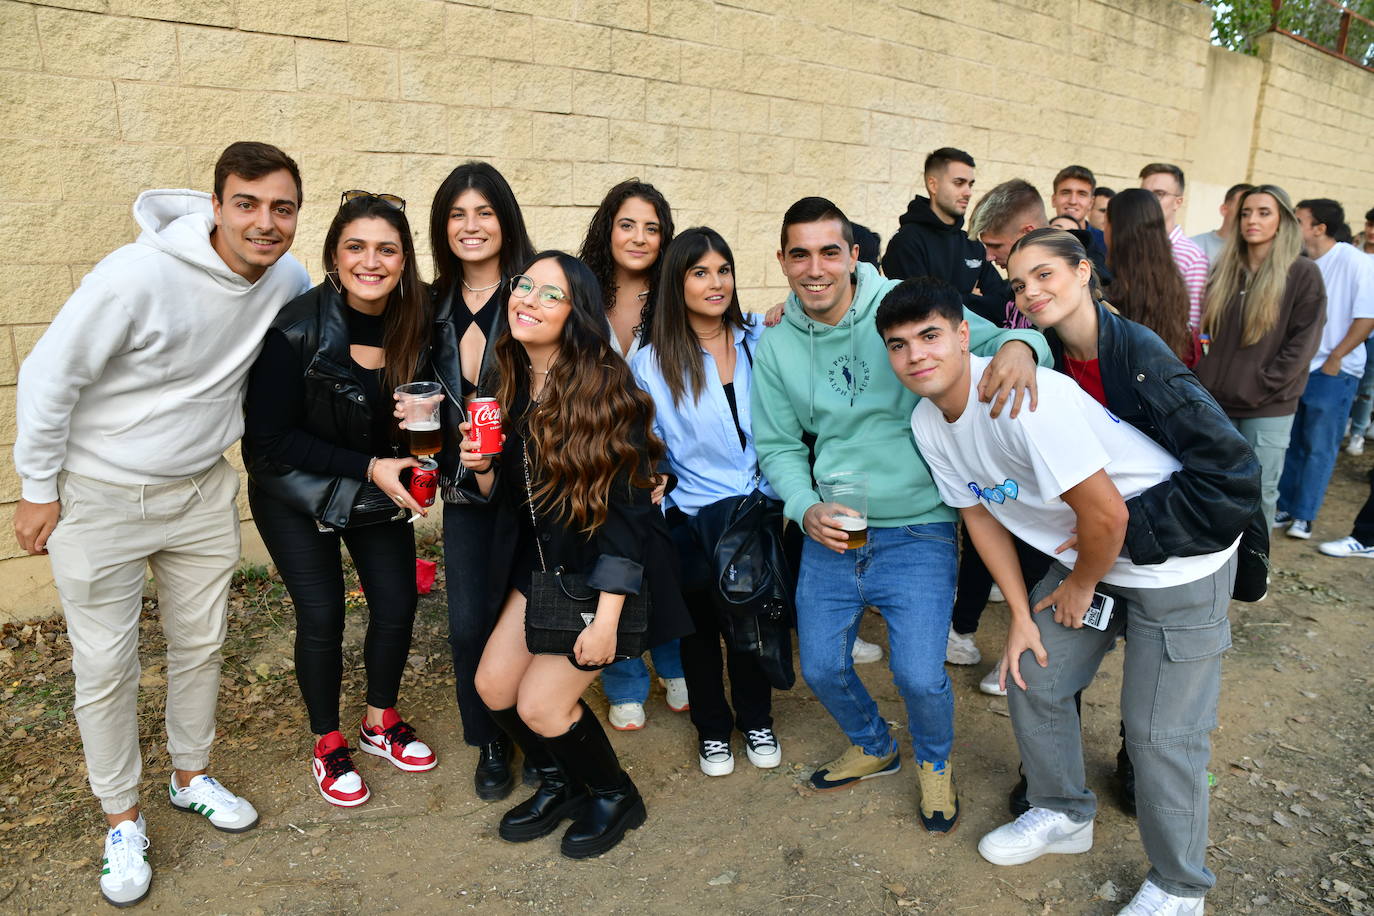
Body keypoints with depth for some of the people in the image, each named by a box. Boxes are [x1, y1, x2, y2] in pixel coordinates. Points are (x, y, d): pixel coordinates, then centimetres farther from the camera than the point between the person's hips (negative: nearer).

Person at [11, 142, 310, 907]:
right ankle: (123, 821, 27)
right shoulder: (140, 276, -26)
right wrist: (38, 490, -10)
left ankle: (192, 775, 40)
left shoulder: (288, 279, -9)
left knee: (202, 643, 17)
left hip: (203, 491, 5)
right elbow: (50, 377, -16)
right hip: (99, 498, -5)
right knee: (107, 667, 6)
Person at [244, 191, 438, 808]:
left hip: (378, 488, 4)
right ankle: (327, 744, 21)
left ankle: (380, 722, 28)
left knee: (397, 604, 1)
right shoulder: (296, 329, -24)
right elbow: (271, 437, -19)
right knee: (322, 616, -4)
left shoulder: (414, 325, -12)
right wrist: (368, 468, -26)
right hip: (296, 492, -3)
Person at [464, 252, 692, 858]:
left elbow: (628, 505, -21)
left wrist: (606, 616, -23)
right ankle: (560, 783, 34)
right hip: (541, 567, 7)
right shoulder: (507, 384, 1)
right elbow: (503, 496, 8)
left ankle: (614, 796, 23)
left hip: (605, 572, -7)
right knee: (494, 685, 5)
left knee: (541, 703, -7)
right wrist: (479, 466, -15)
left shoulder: (607, 389, -20)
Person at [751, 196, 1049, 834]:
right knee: (821, 669, 12)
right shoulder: (774, 348, 1)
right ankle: (874, 749, 46)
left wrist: (1020, 344, -33)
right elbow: (779, 446, 6)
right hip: (830, 534, 4)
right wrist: (806, 508, -12)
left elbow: (988, 339, -9)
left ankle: (935, 761, 30)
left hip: (916, 530, -4)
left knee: (919, 676, -7)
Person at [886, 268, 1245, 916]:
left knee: (1161, 730, -1)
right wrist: (1021, 616, 4)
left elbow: (1106, 513, -29)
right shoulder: (928, 424, -5)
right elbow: (981, 514, 5)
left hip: (1178, 561, -8)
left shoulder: (1021, 397, -32)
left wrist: (1080, 586, -10)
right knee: (1032, 678, 11)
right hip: (1084, 557, 8)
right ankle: (1064, 815, 37)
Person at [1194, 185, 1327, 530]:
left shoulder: (1303, 274, -3)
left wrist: (1260, 386, -14)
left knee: (1258, 492, 2)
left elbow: (1303, 343, -8)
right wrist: (1204, 377, 4)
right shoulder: (1225, 270, 12)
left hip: (1268, 408, -4)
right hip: (1216, 401, 4)